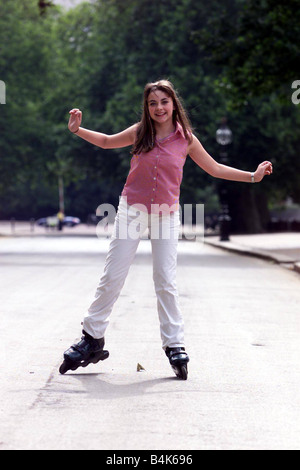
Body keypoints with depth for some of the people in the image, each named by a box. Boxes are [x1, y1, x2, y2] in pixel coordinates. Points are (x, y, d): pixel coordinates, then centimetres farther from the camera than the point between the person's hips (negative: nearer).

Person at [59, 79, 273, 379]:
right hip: (132, 210, 0)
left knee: (166, 281, -1)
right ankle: (92, 339, 10)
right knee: (112, 278, 1)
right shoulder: (139, 133, -3)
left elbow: (214, 168, 8)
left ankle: (174, 345, 8)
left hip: (166, 215, 0)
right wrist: (77, 130, 3)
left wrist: (253, 176, 5)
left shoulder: (186, 139, -3)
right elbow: (107, 142, 15)